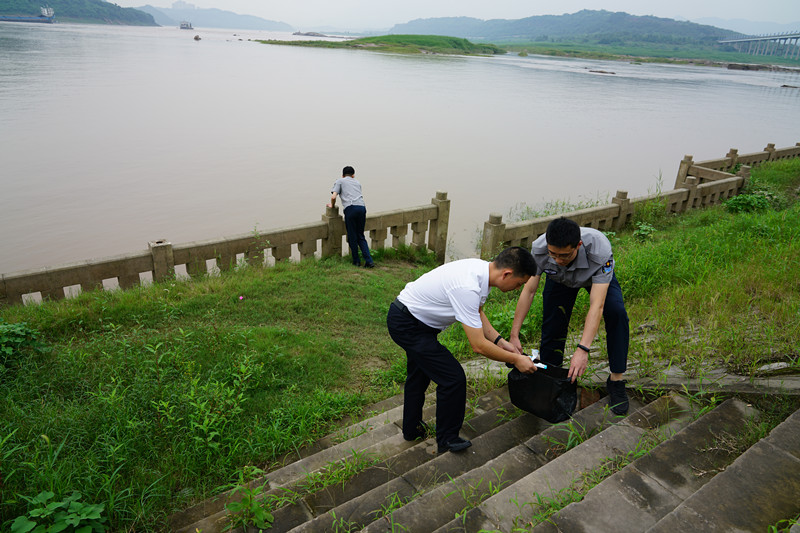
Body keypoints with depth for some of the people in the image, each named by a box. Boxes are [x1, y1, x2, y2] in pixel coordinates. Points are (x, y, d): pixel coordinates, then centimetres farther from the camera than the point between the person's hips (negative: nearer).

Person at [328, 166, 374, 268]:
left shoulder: (339, 181, 15)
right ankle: (369, 261, 4)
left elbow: (333, 197, 4)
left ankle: (356, 261, 13)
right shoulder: (357, 182, 29)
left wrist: (332, 205, 22)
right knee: (360, 236, 13)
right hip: (362, 207, 4)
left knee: (352, 237, 7)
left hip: (350, 208, -4)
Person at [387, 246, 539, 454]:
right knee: (453, 379, -8)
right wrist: (515, 359, -16)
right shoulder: (467, 288, -35)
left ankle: (412, 429, 46)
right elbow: (479, 345, -28)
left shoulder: (482, 269, -7)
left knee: (419, 374, 26)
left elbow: (477, 314, 11)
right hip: (407, 325, -10)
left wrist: (501, 341, 4)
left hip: (409, 319, 10)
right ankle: (447, 440, 13)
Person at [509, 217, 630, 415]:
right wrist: (514, 335, -30)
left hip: (597, 275, -2)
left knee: (616, 313, -25)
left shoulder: (600, 250, -44)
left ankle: (616, 380, -9)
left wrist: (582, 349, -55)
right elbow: (528, 291, -27)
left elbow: (597, 305, -47)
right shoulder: (539, 249, -37)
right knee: (552, 324, -9)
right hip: (560, 279, 2)